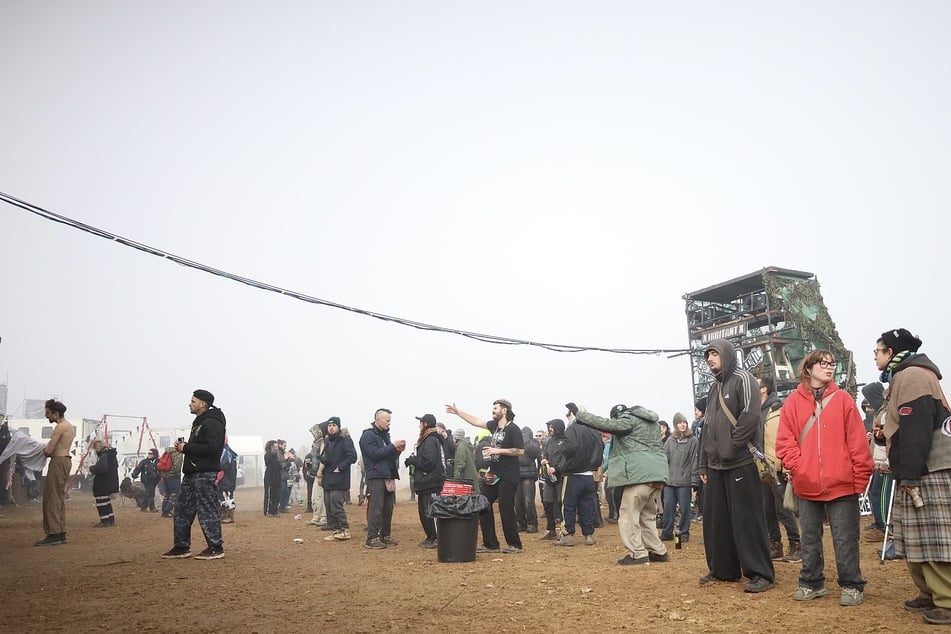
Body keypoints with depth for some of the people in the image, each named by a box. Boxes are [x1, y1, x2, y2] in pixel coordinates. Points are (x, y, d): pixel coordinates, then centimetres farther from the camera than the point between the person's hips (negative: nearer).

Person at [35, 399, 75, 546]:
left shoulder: (60, 427, -14)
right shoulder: (69, 426, 17)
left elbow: (49, 450, -16)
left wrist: (45, 451, 5)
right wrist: (48, 450, 5)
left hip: (58, 462, -10)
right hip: (65, 460, 10)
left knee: (52, 498, -7)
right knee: (59, 498, 13)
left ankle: (54, 534, -8)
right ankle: (61, 534, 15)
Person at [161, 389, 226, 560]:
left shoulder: (212, 423, -13)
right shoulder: (200, 422, 20)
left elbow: (212, 448, -24)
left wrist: (186, 448, -17)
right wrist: (183, 446, 4)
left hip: (205, 473, -11)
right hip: (192, 473, 11)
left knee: (207, 511, -7)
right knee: (183, 510, 13)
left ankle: (216, 548, 0)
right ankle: (182, 547, 22)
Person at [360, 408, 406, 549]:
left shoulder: (385, 435, 19)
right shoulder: (368, 435, -6)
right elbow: (375, 454, -16)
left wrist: (398, 450, 2)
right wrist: (393, 446, -15)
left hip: (388, 477, 8)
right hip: (376, 477, -8)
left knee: (388, 508, 10)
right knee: (376, 508, -9)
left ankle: (385, 536, 19)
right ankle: (372, 538, -6)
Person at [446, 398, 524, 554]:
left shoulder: (513, 429, -12)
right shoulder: (494, 425, 10)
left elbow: (520, 451, -19)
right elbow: (476, 421, 19)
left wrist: (497, 450, -19)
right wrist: (457, 412, 20)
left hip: (508, 477, -8)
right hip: (493, 475, 8)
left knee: (506, 509, -6)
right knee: (483, 506, 7)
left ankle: (514, 544, 9)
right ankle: (491, 544, 16)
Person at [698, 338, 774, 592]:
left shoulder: (742, 379, -4)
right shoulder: (713, 388, 21)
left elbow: (750, 415, -17)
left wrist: (731, 448, -16)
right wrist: (703, 464, 16)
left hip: (741, 464, -8)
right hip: (716, 466, 8)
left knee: (747, 520, -5)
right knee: (715, 520, 10)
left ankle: (761, 573, 2)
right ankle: (722, 569, 20)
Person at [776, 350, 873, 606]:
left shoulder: (843, 399, 1)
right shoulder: (794, 401, 4)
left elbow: (857, 442, -1)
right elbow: (785, 440, 3)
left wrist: (860, 477, -4)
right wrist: (797, 467, -8)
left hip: (842, 485, -2)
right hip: (807, 486, 2)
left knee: (845, 538, 4)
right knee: (810, 537, 12)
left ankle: (851, 585, 18)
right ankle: (811, 583, 25)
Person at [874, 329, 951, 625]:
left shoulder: (911, 376, -12)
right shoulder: (906, 377, 20)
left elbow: (916, 430, -20)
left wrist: (909, 475, -20)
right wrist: (903, 472, 22)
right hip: (922, 473, 10)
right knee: (923, 540, 13)